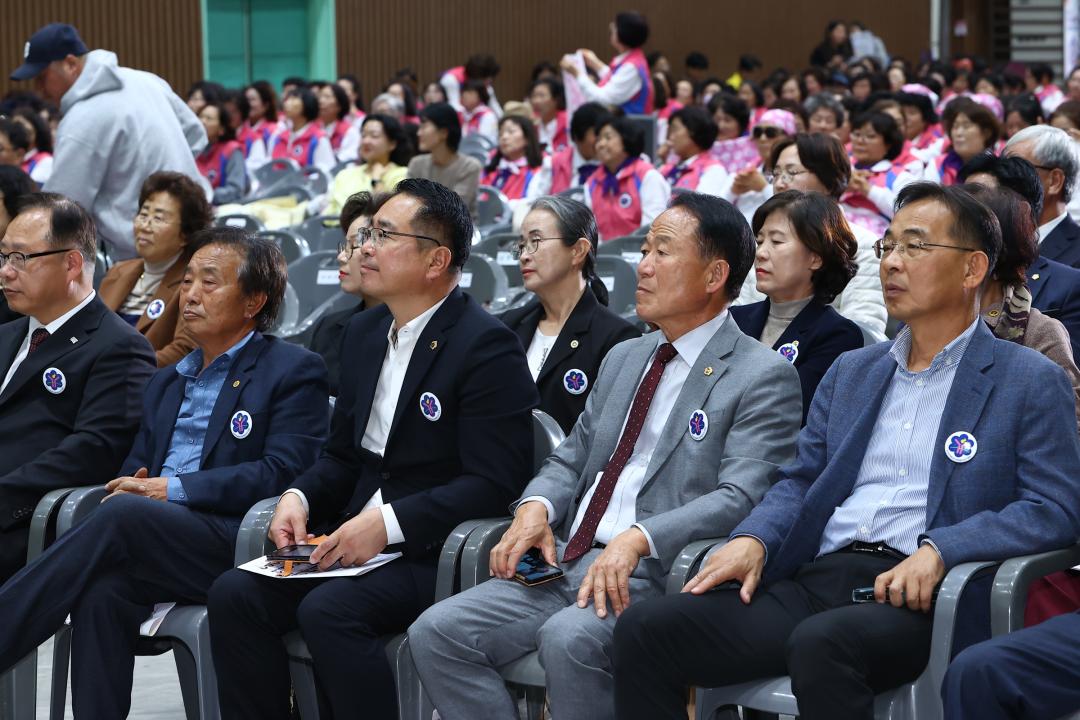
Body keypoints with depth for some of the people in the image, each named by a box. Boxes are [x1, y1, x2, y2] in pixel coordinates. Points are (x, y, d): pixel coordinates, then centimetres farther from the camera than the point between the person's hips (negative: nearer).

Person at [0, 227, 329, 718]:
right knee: (103, 589, -30)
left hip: (236, 547, -5)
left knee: (124, 515, -32)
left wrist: (174, 489, -14)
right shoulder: (166, 382, 28)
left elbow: (282, 473, -8)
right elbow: (136, 468, 24)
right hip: (153, 545, 5)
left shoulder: (294, 372, 6)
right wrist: (127, 487, -3)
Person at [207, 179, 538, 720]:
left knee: (328, 610, -31)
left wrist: (389, 523, -23)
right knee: (233, 594, -14)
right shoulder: (364, 334, 15)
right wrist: (298, 498, -1)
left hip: (435, 549, -7)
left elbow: (494, 482, -17)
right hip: (355, 535, 8)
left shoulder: (486, 346, -11)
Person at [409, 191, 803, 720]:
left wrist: (638, 538, -27)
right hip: (566, 561, 7)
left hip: (656, 573, -7)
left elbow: (739, 497, -14)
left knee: (569, 638, -36)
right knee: (435, 634, -12)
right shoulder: (623, 359, 23)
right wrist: (536, 507, 0)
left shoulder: (764, 377, -2)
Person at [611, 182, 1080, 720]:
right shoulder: (851, 371, 24)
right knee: (644, 628, -16)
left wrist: (939, 550, -19)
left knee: (820, 642, -39)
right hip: (818, 576, 6)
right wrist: (753, 539, 0)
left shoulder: (1031, 383, 6)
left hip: (915, 596, -6)